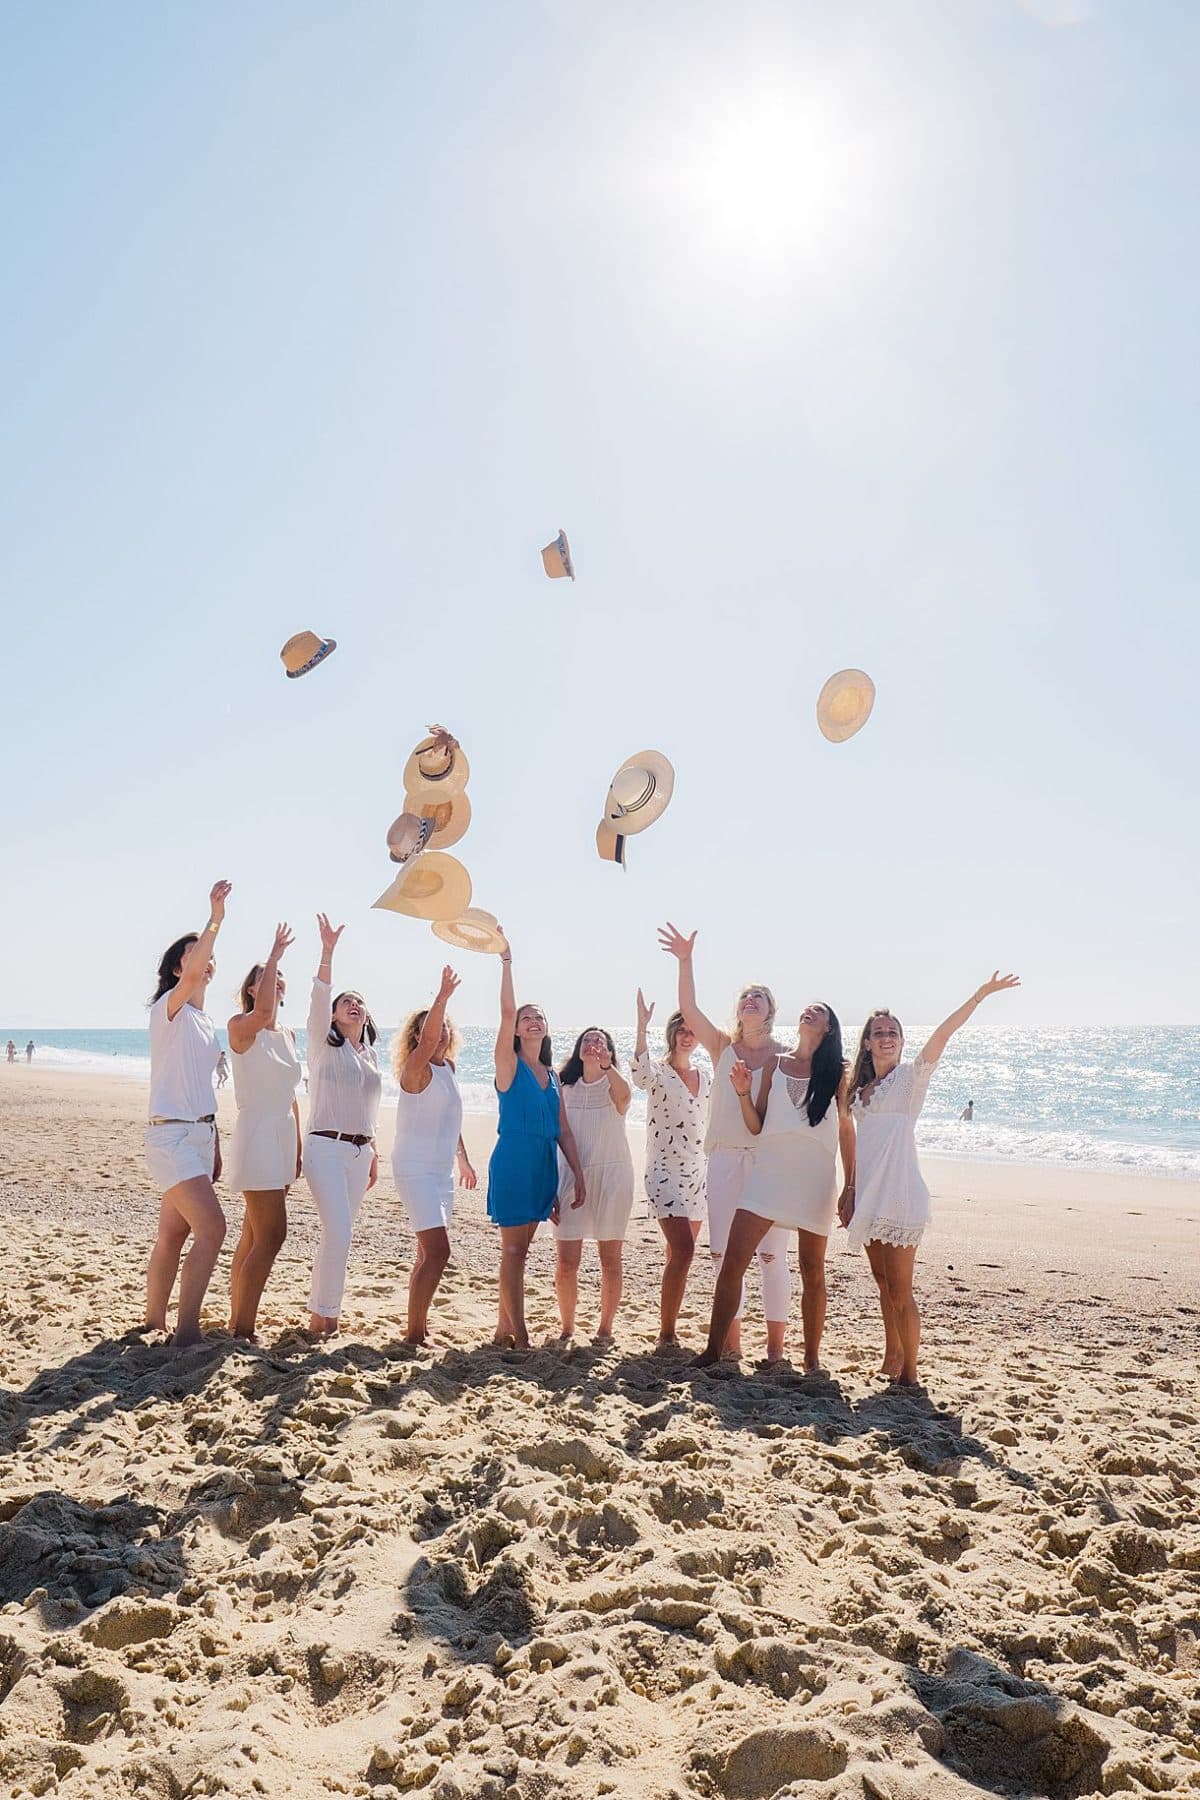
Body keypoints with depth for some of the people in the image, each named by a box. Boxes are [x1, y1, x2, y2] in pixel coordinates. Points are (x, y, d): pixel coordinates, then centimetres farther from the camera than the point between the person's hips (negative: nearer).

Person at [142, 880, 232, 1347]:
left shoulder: (206, 1023, 17)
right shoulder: (168, 1008, -7)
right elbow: (192, 973, -30)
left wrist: (215, 1148, 19)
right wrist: (214, 919, -35)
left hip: (201, 1134, 8)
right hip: (171, 1136, -8)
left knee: (174, 1234, 13)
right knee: (211, 1227, -16)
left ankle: (154, 1322, 23)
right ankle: (187, 1329, -9)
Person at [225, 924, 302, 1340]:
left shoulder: (288, 1036, 15)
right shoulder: (240, 1027, -8)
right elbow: (262, 1011, -32)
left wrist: (297, 1150, 17)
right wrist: (275, 953, -24)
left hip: (281, 1137, 8)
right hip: (257, 1133, -8)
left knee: (254, 1236, 12)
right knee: (271, 1235, -12)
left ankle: (237, 1323, 19)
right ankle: (243, 1331, -5)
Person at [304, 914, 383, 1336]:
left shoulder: (370, 1055, 17)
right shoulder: (323, 1043, 1)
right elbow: (319, 998, -16)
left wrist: (373, 1155, 19)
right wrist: (327, 953, -27)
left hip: (359, 1151, 6)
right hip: (326, 1147, -6)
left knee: (339, 1233, 9)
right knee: (338, 1232, -15)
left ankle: (322, 1306, 20)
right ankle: (323, 1313, -2)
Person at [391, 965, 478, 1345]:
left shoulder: (447, 1069, 12)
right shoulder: (416, 1068, -11)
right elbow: (428, 1040, -33)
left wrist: (463, 1160, 27)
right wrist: (442, 996, -44)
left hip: (442, 1171, 9)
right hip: (415, 1169, -9)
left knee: (429, 1253, 13)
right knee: (437, 1251, -16)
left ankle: (419, 1326, 23)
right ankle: (413, 1333, -9)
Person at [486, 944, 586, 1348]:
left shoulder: (551, 1076, 14)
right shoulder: (509, 1064, -2)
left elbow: (563, 1130, 14)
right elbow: (507, 1012, -15)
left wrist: (578, 1175, 10)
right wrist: (506, 962, -18)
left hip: (544, 1166, 6)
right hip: (513, 1161, -6)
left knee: (518, 1250, 12)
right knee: (513, 1250, -4)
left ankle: (504, 1327, 20)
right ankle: (519, 1337, -2)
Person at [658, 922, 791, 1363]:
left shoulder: (785, 1056, 4)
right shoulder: (722, 1046, 8)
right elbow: (688, 1009, -5)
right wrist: (685, 961, -14)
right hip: (725, 1157, 2)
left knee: (772, 1253, -1)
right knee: (723, 1251, 4)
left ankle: (776, 1344, 10)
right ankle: (731, 1340, 16)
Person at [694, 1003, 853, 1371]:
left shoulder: (838, 1073, 7)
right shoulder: (774, 1066, 12)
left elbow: (847, 1132, 9)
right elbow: (756, 1127, 11)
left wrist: (851, 1188, 6)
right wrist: (743, 1093, -5)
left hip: (815, 1178, -1)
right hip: (768, 1171, 1)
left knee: (812, 1271, 7)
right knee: (732, 1261, -7)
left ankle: (812, 1355, 21)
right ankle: (713, 1348, 2)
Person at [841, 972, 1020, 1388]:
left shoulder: (911, 1077, -4)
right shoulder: (861, 1088, 14)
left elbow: (943, 1034, -17)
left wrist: (981, 994, -29)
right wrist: (849, 1192, 16)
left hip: (899, 1195, -6)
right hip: (869, 1196, 7)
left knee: (900, 1289, -5)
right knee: (882, 1280, 15)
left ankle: (909, 1373, 5)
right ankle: (892, 1358, 27)